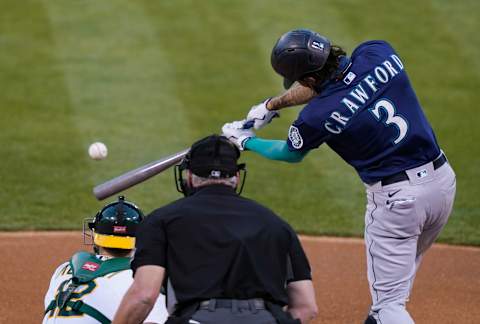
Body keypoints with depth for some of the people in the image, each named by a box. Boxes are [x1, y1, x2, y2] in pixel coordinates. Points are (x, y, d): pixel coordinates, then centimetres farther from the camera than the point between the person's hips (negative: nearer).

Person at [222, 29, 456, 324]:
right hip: (444, 178, 7)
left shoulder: (318, 115, -17)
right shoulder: (378, 52, -4)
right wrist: (272, 105, 23)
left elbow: (292, 154, 8)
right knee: (402, 268, 29)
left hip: (396, 197, -7)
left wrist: (246, 142, 25)